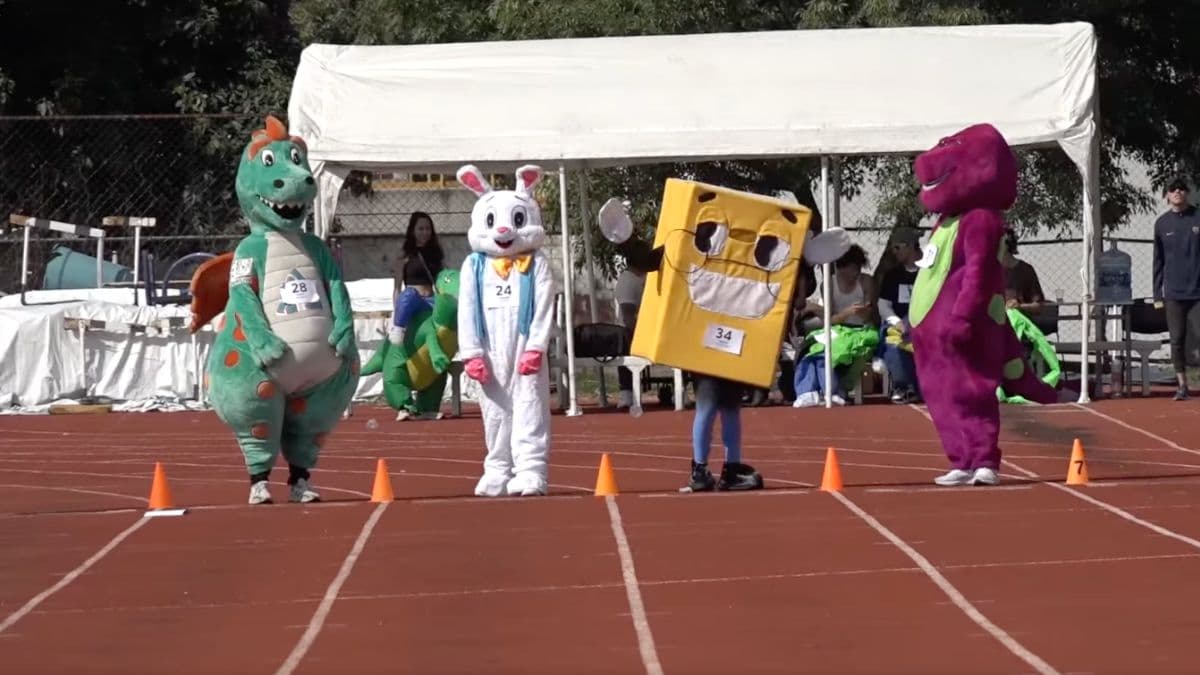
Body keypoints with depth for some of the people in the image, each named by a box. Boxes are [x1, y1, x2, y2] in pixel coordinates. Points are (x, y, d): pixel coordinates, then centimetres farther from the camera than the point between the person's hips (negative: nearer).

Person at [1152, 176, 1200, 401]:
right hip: (1173, 292, 2)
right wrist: (1157, 294, 6)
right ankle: (1182, 385, 13)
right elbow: (1158, 261, 9)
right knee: (1177, 340, 4)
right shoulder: (1162, 223, 6)